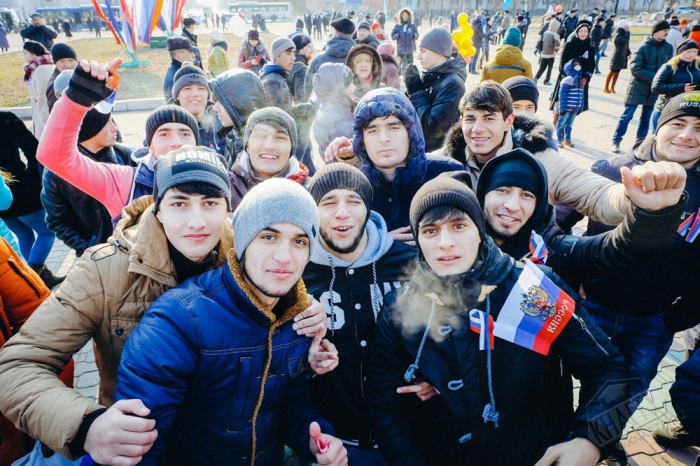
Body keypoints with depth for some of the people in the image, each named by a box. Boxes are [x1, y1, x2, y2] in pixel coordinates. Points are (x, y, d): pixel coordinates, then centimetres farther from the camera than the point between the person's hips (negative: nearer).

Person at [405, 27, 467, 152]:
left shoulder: (452, 83, -21)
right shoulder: (433, 76, 5)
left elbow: (433, 128, -27)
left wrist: (417, 92, -19)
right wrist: (415, 90, -6)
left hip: (437, 152, -8)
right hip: (420, 146, 8)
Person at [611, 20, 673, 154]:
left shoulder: (668, 48, 3)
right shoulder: (644, 47, -11)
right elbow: (635, 69, -15)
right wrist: (654, 77, -20)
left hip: (654, 89, 5)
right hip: (638, 87, -5)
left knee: (646, 118, 10)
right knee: (627, 115, -4)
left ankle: (640, 142, 20)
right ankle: (616, 142, 4)